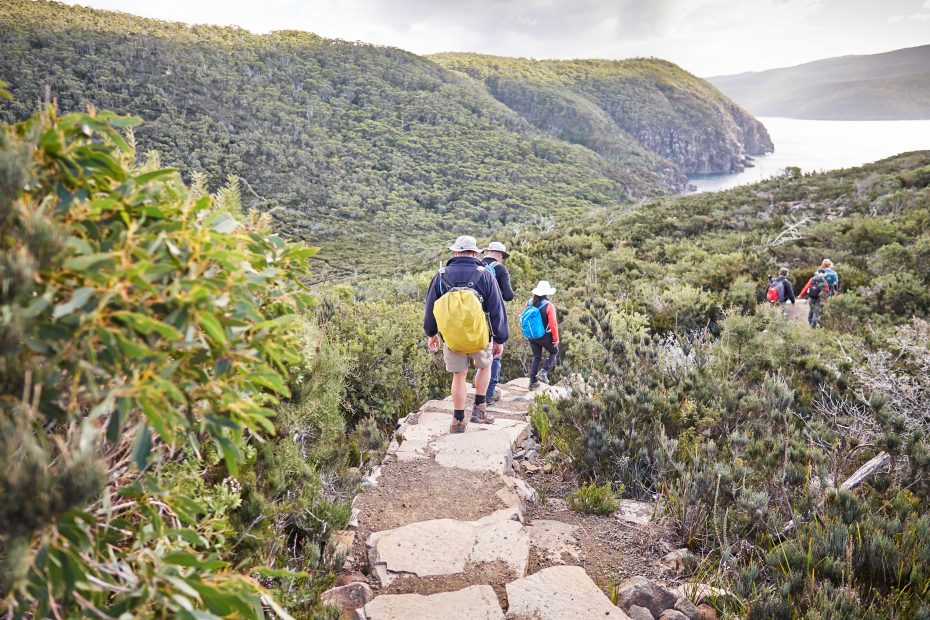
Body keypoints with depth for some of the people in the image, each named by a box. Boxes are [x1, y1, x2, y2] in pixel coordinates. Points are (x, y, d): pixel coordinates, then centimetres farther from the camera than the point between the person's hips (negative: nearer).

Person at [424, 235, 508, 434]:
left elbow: (430, 307, 8)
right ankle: (479, 409, 22)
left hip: (451, 338, 1)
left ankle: (458, 421, 17)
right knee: (484, 367, 25)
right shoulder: (484, 275, -9)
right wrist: (500, 339, 5)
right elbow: (497, 310, -6)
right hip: (480, 338, -1)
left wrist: (431, 333, 22)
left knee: (459, 376, 13)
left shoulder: (441, 276, -3)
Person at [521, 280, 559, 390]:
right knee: (554, 352, 20)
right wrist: (556, 339, -6)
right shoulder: (548, 306, -17)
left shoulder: (529, 304, -2)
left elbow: (523, 319, 5)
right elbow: (553, 324, -18)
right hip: (544, 336, -5)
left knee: (536, 357, 19)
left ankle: (532, 382, 17)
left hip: (531, 337, 5)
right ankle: (543, 372, 1)